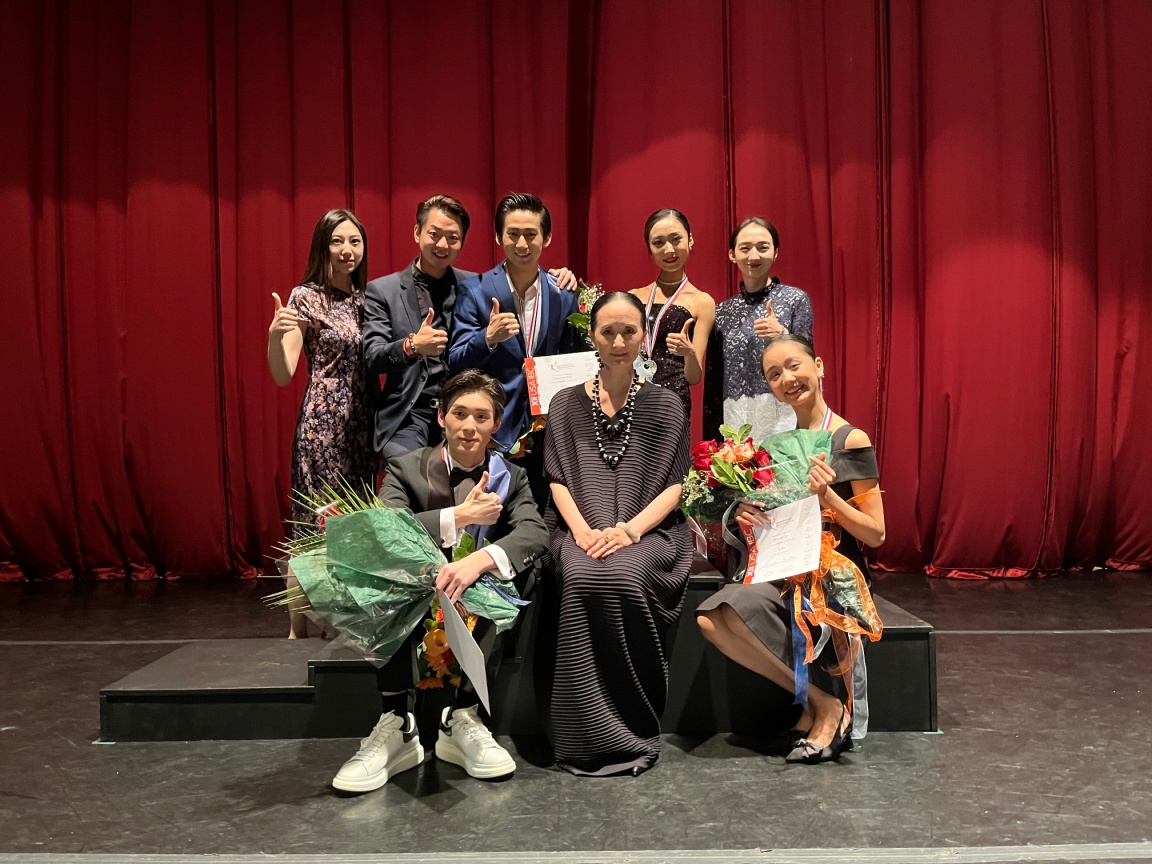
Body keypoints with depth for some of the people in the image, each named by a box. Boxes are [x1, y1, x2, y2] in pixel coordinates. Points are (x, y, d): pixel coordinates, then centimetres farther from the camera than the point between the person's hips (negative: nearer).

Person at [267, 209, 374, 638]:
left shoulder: (367, 298, 12)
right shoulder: (304, 297, -4)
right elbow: (283, 375, -9)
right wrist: (275, 334, -27)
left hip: (363, 425, 6)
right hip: (322, 425, -6)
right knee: (314, 529, -3)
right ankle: (298, 632, 7)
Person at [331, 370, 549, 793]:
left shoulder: (510, 477, 5)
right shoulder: (406, 469, 0)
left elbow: (536, 532, -16)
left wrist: (481, 559, -36)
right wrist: (459, 516, -27)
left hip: (481, 612, 1)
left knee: (522, 567, -28)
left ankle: (463, 718, -22)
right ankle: (396, 725, -26)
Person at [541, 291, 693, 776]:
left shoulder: (665, 406, 10)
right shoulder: (566, 405, 13)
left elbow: (675, 486, 3)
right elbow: (558, 481, 8)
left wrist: (630, 529, -14)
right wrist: (582, 530, -11)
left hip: (648, 532, -1)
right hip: (581, 531, 1)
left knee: (624, 577, -34)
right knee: (582, 578, -33)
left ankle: (633, 733, -18)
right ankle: (590, 736, -20)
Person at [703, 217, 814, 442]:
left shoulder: (796, 299, 0)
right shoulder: (722, 312, 8)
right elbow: (713, 384, 9)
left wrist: (782, 335, -21)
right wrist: (711, 439, 8)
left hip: (782, 420, -2)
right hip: (734, 423, 3)